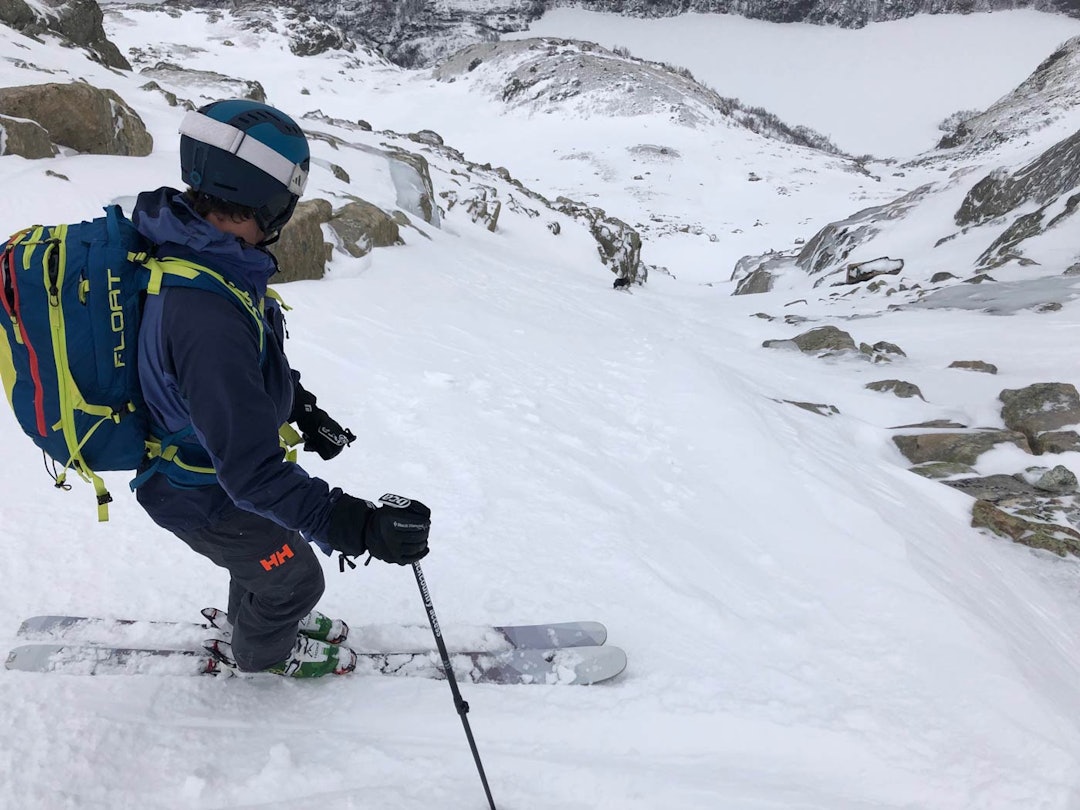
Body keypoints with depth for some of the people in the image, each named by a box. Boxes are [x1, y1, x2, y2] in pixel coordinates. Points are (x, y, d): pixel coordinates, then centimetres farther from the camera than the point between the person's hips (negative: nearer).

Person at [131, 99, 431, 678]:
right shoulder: (204, 318, -43)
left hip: (216, 455, 8)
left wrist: (302, 409, 12)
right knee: (293, 577, 17)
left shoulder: (189, 245, -11)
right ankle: (258, 653, 48)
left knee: (271, 544, 31)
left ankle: (260, 616, 60)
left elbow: (257, 359, 6)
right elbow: (252, 472, -42)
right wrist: (359, 527, -44)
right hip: (204, 497, -8)